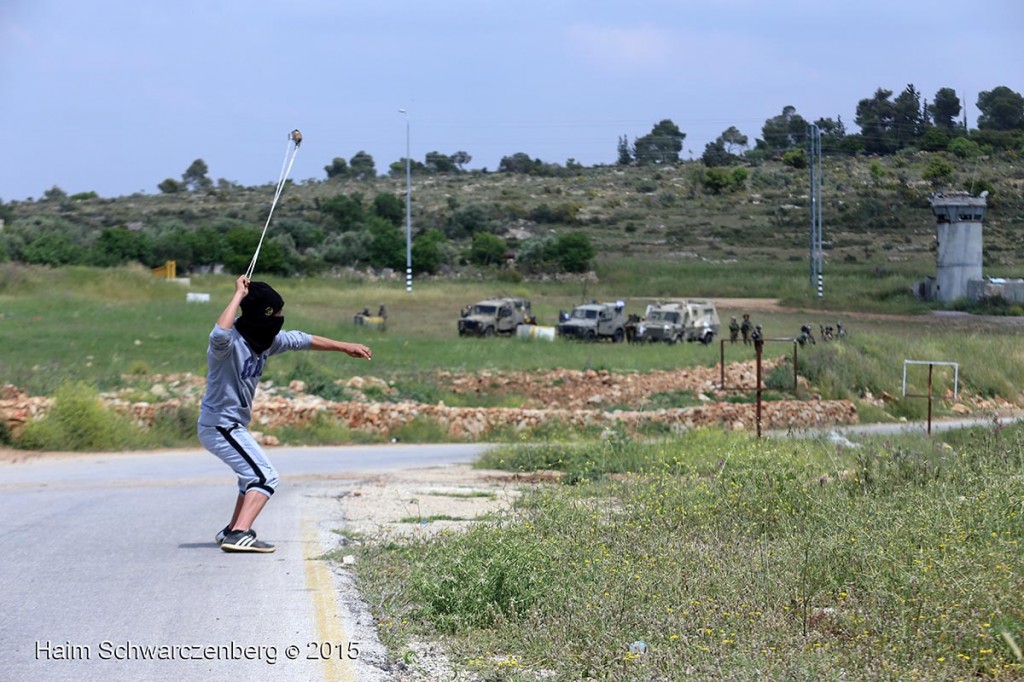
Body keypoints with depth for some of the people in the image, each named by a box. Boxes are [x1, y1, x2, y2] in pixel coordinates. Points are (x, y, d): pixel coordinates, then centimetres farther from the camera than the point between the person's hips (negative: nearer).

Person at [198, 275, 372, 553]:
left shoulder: (266, 340, 2)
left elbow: (302, 340, 17)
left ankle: (232, 531, 40)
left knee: (254, 475, 27)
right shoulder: (230, 341, -25)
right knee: (265, 477, -17)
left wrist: (344, 347, 23)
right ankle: (239, 535, -27)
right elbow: (219, 334, -51)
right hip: (220, 425, -10)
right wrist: (239, 295, -40)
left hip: (233, 426, 10)